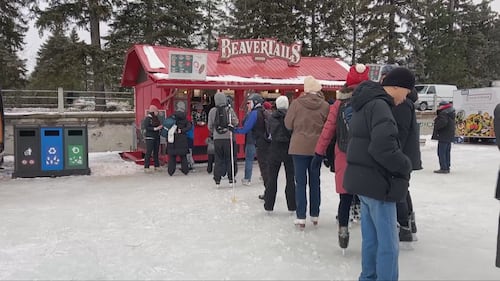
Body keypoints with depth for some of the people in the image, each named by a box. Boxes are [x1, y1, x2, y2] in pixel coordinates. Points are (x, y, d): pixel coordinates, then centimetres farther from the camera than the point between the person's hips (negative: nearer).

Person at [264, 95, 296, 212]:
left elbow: (270, 131, 6)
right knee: (290, 178, 7)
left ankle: (269, 205, 15)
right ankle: (292, 205, 12)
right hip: (289, 149, -2)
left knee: (272, 177, 10)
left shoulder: (272, 117, 0)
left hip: (275, 149, 2)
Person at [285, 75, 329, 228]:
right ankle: (315, 215, 23)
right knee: (315, 181, 13)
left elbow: (288, 124, -1)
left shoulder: (296, 103, -9)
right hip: (317, 147, 2)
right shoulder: (325, 106, -7)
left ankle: (301, 217, 4)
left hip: (299, 147, -2)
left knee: (300, 182, 4)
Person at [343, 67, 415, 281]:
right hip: (377, 181, -10)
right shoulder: (379, 105, -17)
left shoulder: (366, 103, 14)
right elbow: (383, 147, -28)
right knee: (388, 244, 0)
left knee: (371, 239, 19)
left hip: (364, 179, 10)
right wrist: (405, 166, -11)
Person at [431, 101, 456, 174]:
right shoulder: (451, 113, 16)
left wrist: (436, 126, -14)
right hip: (449, 136, 10)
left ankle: (443, 168, -6)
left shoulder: (444, 113, -17)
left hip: (443, 136, -10)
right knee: (447, 152, 16)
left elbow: (443, 122, -30)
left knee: (441, 152, -6)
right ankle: (447, 167, 22)